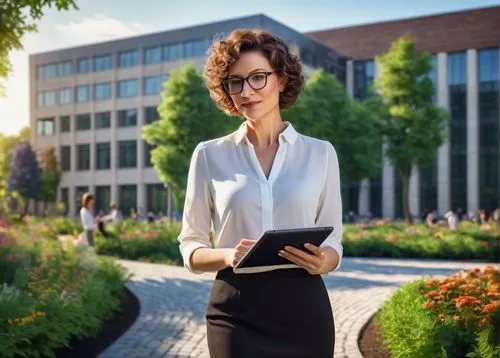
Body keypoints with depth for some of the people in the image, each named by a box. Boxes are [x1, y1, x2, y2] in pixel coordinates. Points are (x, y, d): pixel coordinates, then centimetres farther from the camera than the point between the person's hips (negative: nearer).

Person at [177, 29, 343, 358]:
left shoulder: (321, 153, 3)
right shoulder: (209, 155, 2)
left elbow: (333, 243, 8)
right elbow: (191, 248, 4)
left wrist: (321, 261, -15)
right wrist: (228, 255, -16)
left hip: (304, 310, 1)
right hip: (236, 313, -1)